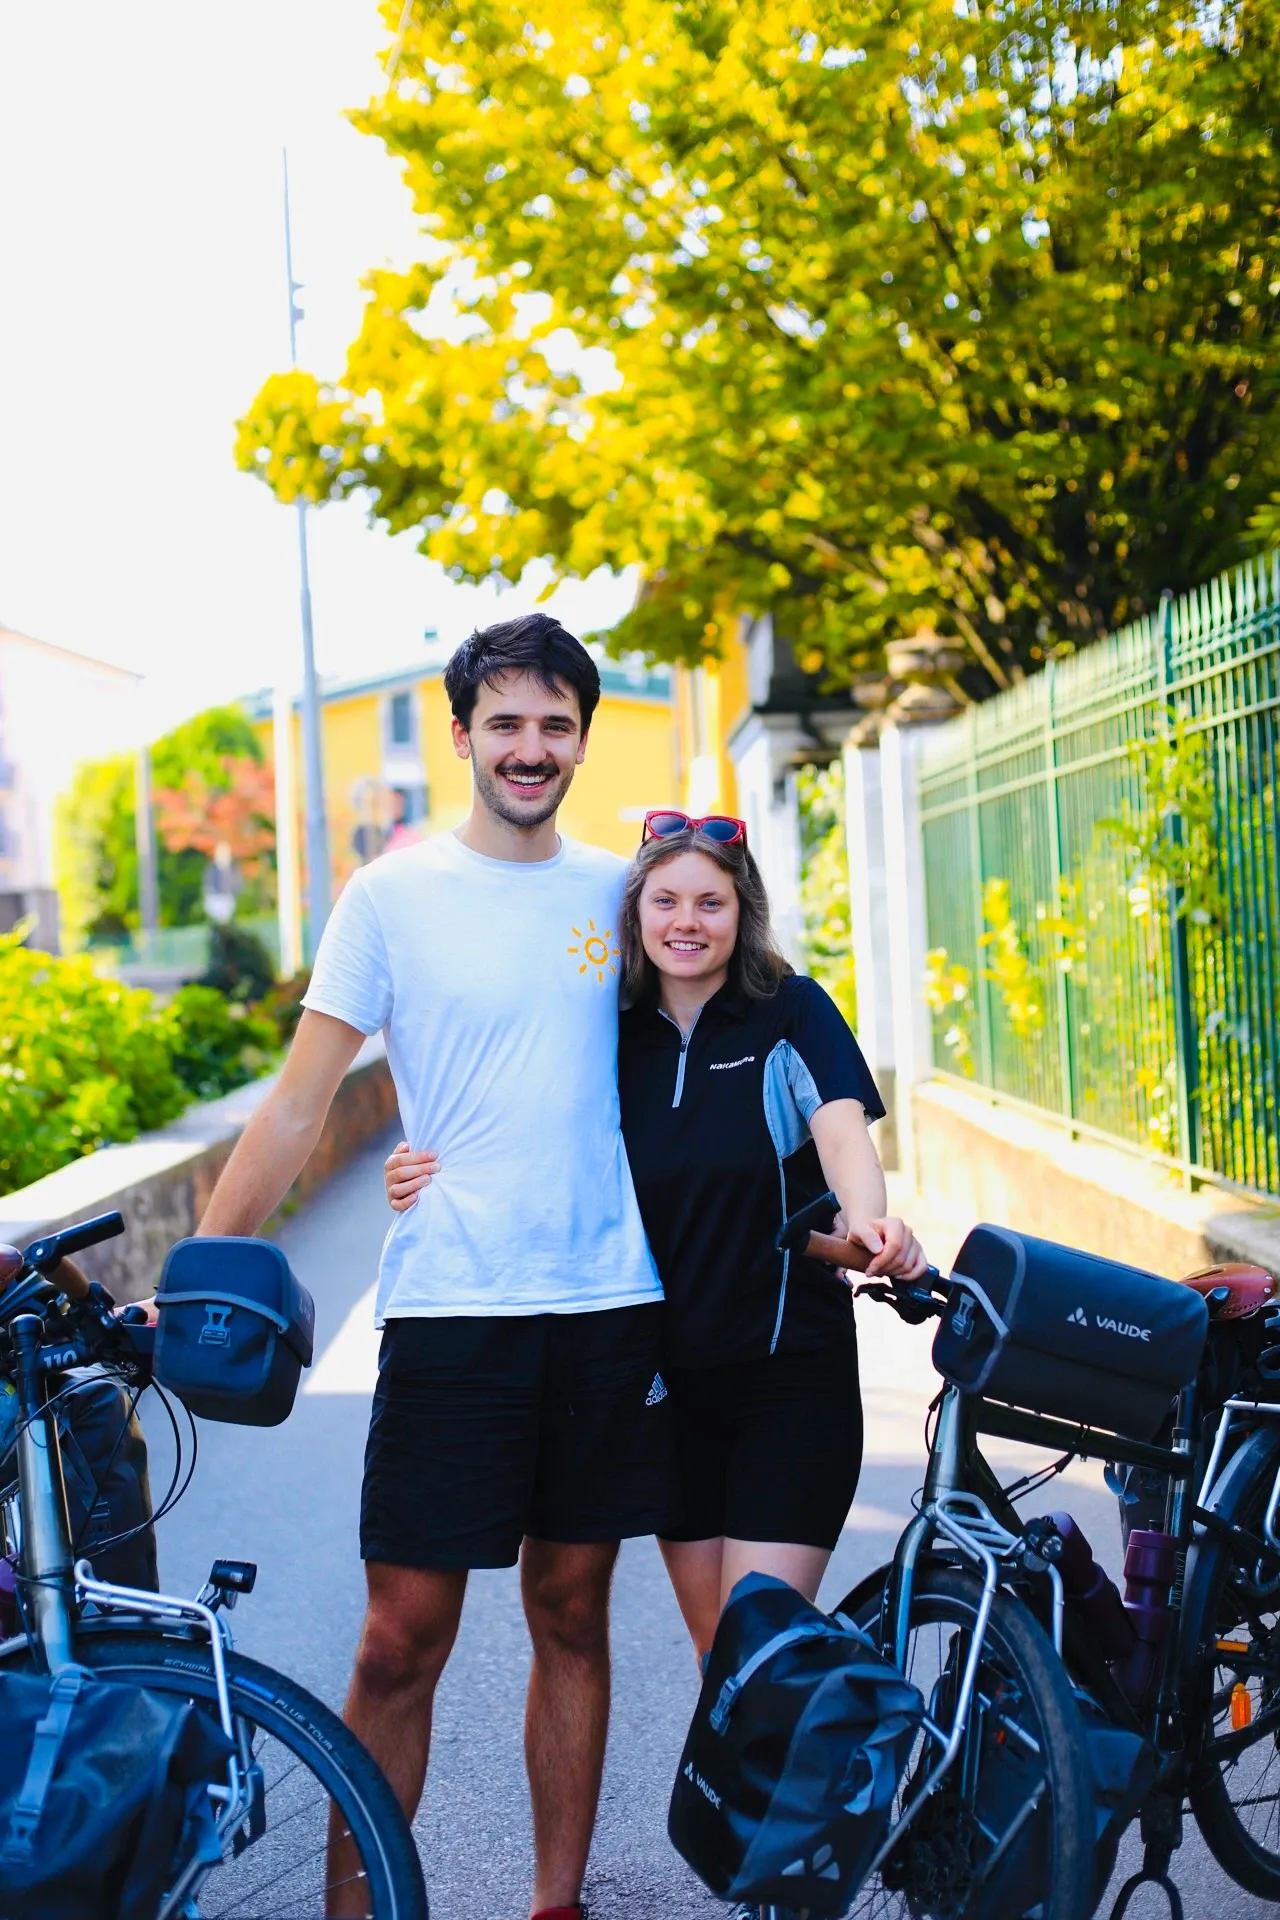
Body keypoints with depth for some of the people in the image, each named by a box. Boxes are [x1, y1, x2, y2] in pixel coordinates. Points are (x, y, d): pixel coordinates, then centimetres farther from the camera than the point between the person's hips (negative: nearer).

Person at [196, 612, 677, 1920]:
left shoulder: (618, 892, 9)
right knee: (402, 1640, -2)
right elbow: (300, 1102, -1)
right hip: (450, 1310, -3)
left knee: (570, 1615, 11)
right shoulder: (392, 897, 0)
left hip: (611, 1308, 3)